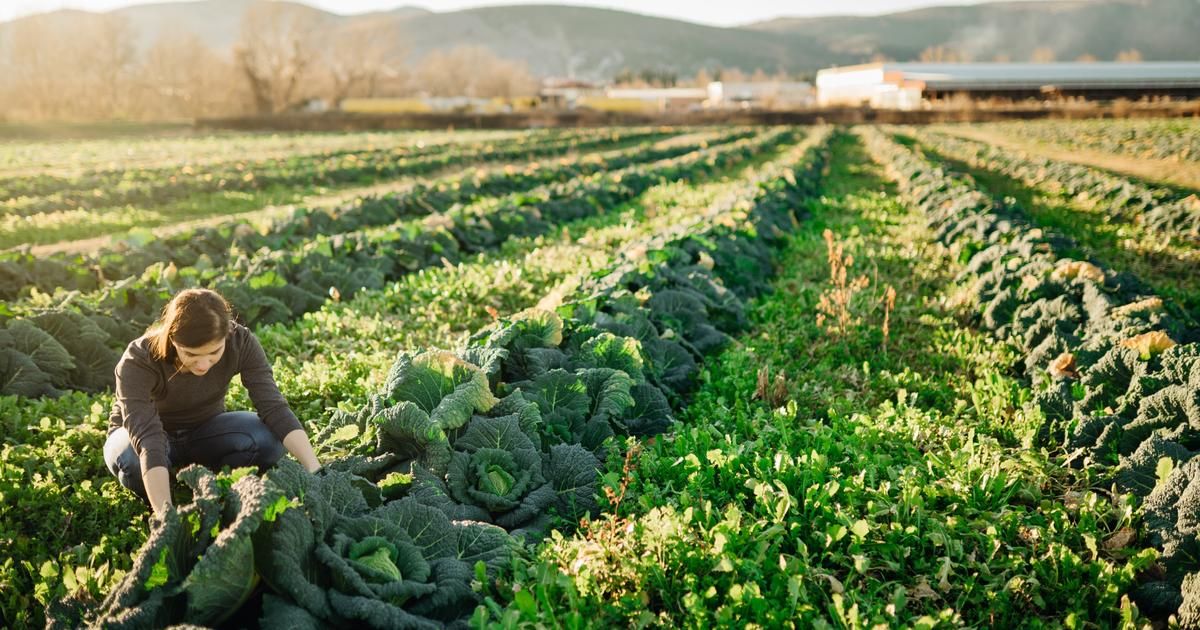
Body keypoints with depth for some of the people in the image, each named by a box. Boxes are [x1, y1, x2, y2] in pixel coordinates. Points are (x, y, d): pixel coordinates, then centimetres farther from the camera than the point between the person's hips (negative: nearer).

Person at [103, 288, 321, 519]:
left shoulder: (241, 342, -25)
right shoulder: (137, 362, -33)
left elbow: (274, 406, -29)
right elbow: (148, 441, -42)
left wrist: (315, 471, -41)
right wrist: (165, 515, -53)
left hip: (203, 431, 2)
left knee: (268, 439, -28)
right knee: (132, 459, -38)